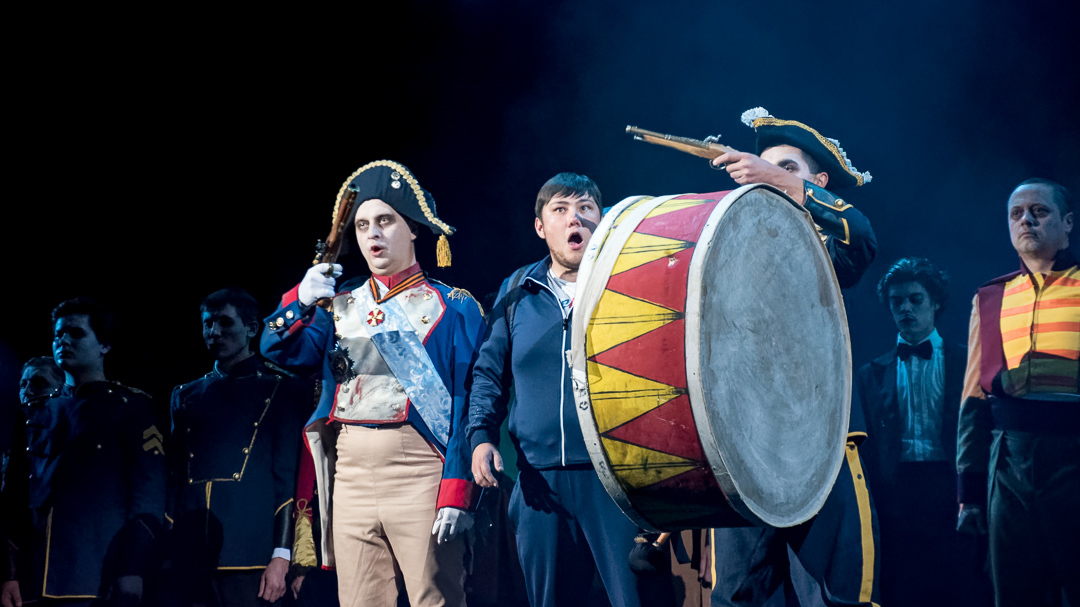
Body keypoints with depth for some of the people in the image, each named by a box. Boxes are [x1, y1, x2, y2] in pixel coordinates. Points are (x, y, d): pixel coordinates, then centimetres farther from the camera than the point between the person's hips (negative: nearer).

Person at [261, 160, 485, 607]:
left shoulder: (454, 307, 4)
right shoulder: (341, 305, 18)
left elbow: (468, 406, -3)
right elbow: (280, 350, 4)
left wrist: (457, 494, -13)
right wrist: (301, 303, -16)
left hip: (422, 476, -4)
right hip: (351, 477, 4)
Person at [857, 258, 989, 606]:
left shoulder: (967, 363, 11)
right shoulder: (871, 374, 16)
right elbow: (866, 447, 12)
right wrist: (872, 508, 0)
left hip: (952, 494, -1)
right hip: (895, 499, 1)